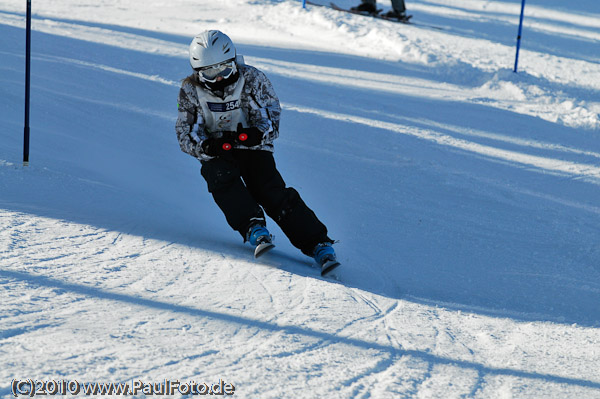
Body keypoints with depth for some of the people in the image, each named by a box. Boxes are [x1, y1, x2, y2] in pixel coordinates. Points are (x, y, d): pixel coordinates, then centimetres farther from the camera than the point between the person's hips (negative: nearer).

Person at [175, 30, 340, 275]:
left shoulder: (250, 79, -8)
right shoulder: (190, 90, -4)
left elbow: (271, 115, -6)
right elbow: (185, 133, -4)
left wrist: (258, 133, -30)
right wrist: (205, 146, -27)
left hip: (253, 148, -1)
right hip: (216, 153, 1)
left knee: (272, 191, -22)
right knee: (222, 177, -33)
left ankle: (317, 244, -23)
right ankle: (254, 228, -39)